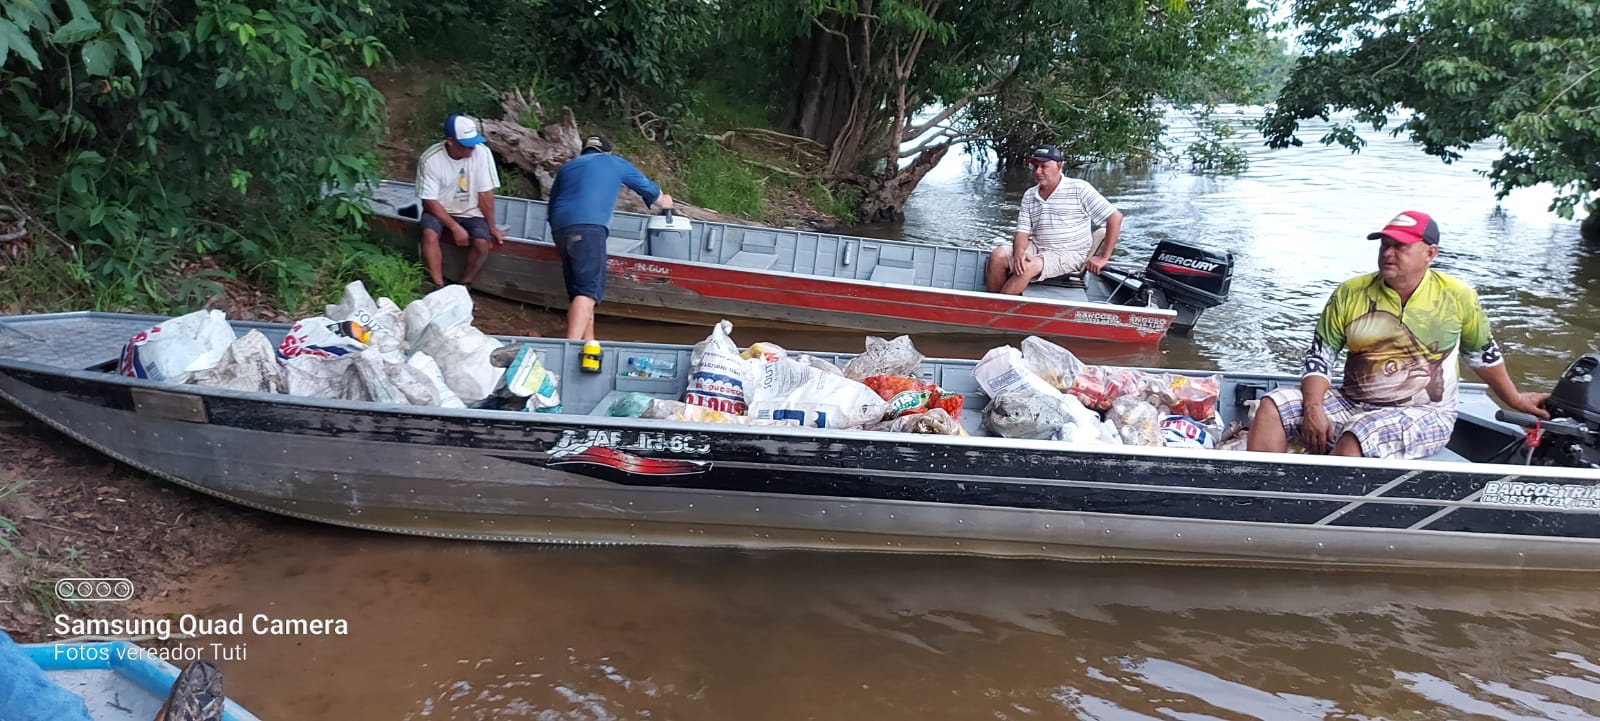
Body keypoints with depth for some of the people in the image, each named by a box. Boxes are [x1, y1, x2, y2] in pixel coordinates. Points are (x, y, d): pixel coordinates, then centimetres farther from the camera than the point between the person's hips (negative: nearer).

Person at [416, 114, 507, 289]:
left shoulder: (481, 152, -18)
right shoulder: (430, 159, -20)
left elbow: (485, 193, -10)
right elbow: (430, 201, -16)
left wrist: (491, 227, -7)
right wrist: (455, 227, -23)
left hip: (471, 212, 1)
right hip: (439, 210, -1)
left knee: (483, 242, -26)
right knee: (429, 234, -32)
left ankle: (464, 285, -5)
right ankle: (438, 287, -21)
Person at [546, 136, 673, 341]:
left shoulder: (567, 167, 31)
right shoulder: (614, 163, 22)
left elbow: (552, 205, 34)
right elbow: (647, 188, 35)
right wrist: (664, 202, 55)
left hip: (561, 227, 6)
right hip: (589, 228, -6)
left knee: (579, 291, 12)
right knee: (588, 291, -16)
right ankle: (571, 347, -31)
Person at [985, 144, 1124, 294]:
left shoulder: (1079, 189, -7)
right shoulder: (1029, 195, 10)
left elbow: (1115, 217, -8)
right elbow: (1023, 231, 5)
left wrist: (1103, 258, -10)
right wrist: (1019, 252, -20)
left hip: (1069, 255, -6)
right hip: (1036, 248, 6)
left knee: (1028, 267, -32)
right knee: (998, 256, -18)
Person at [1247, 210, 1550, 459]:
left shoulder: (1457, 297, 1)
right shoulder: (1350, 293, 1)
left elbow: (1484, 355, 17)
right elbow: (1319, 356, 1)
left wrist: (1515, 401, 27)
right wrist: (1313, 408, -15)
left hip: (1423, 416, -3)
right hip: (1351, 404, 3)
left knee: (1354, 441, -35)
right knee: (1272, 407, -19)